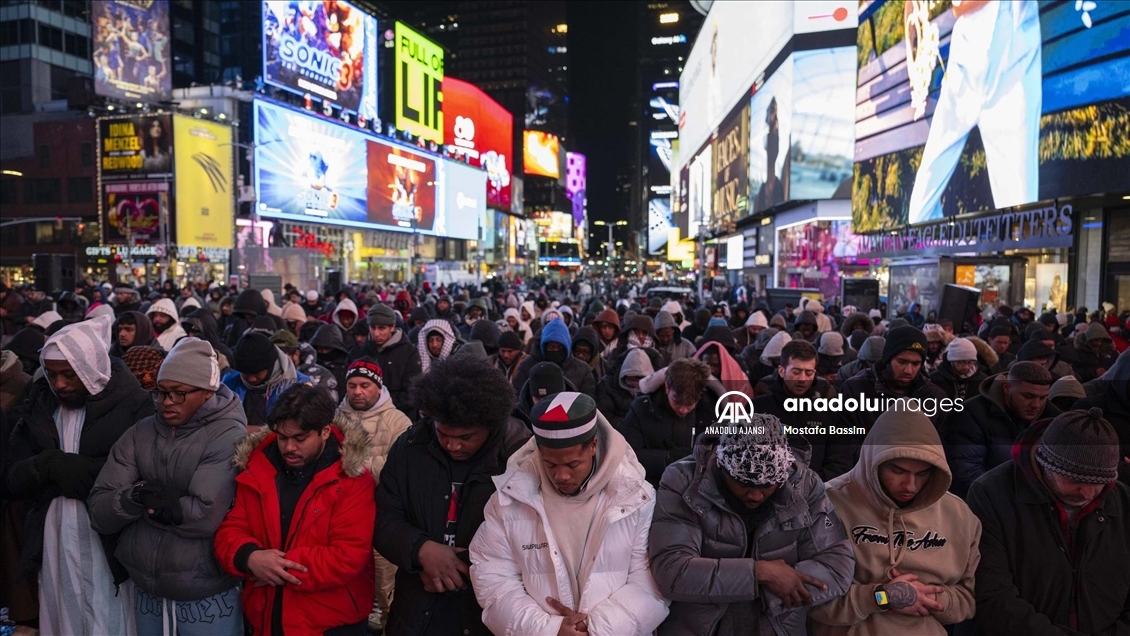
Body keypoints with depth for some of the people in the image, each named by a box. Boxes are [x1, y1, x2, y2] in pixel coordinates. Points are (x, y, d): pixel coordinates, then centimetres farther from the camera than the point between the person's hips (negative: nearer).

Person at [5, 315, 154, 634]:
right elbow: (12, 478, 5)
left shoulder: (132, 404, -9)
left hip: (108, 544, -5)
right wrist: (46, 466, -15)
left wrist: (78, 469, -18)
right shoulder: (39, 405, 8)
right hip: (52, 544, 5)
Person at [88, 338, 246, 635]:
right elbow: (99, 512, -4)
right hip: (146, 593, 5)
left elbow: (205, 516, -23)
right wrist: (132, 498, -23)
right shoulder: (139, 434, 2)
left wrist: (148, 502, -11)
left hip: (208, 598, -4)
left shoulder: (228, 436, -14)